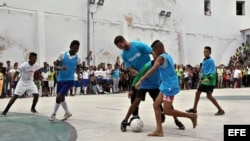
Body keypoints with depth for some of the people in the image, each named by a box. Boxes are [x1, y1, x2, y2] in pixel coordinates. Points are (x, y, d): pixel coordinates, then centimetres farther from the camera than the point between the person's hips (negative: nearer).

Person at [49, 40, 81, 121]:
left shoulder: (78, 58, -3)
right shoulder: (62, 54, -5)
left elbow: (78, 67, 17)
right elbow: (55, 66, -5)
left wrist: (78, 75, 0)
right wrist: (60, 68, -26)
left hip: (69, 80, -3)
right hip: (60, 79, 3)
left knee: (58, 97, -15)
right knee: (61, 98, 15)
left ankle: (54, 114, 5)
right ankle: (67, 113, 37)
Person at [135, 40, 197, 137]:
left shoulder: (160, 58, -14)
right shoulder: (168, 56, 14)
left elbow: (152, 70, -29)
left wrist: (140, 80, -34)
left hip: (170, 86, -10)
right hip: (166, 86, 10)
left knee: (167, 111, -4)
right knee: (156, 105, 7)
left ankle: (192, 116, 9)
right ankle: (159, 130, 5)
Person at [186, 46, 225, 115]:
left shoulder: (211, 60, -13)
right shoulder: (204, 60, 12)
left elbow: (213, 71, -21)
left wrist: (209, 78, -35)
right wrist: (202, 79, 24)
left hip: (210, 81, -9)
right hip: (204, 80, 9)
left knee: (209, 95, -13)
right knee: (197, 92, 12)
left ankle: (220, 110, -5)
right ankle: (194, 109, 24)